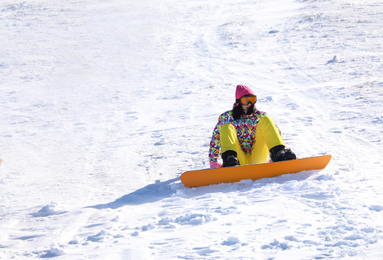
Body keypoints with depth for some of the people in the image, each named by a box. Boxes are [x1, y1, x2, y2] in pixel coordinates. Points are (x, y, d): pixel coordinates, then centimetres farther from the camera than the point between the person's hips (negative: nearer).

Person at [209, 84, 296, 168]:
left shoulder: (260, 116, 14)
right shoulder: (226, 117, 12)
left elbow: (275, 133, 13)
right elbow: (215, 139, 13)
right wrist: (213, 162, 7)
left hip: (257, 159, 1)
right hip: (240, 163, -1)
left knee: (265, 120, -12)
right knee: (227, 127, -21)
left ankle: (279, 154, -34)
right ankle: (229, 159, -50)